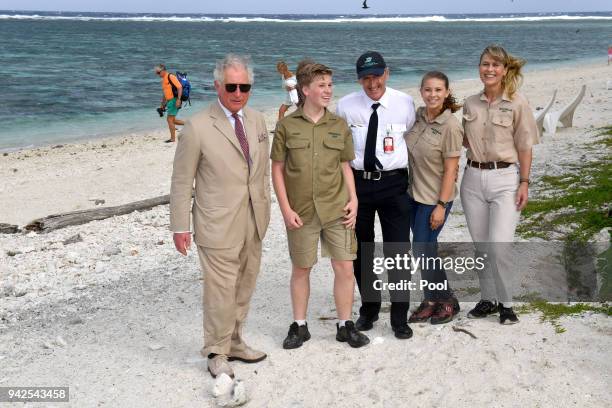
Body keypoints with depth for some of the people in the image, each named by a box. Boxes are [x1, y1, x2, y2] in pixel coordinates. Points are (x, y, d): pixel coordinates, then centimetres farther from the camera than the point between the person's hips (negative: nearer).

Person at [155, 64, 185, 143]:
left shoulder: (171, 77, -12)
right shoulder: (163, 80, 17)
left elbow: (180, 87, -19)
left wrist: (178, 99, -26)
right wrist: (162, 105, 25)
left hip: (174, 100, -9)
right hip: (169, 101, 9)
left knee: (169, 119, -7)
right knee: (171, 120, 10)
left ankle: (172, 138, 1)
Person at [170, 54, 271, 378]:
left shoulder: (257, 120, 6)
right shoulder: (198, 127, -12)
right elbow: (181, 181, -8)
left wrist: (264, 207, 13)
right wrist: (180, 227, -8)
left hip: (253, 223, 6)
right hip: (219, 226, -6)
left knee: (244, 288, 17)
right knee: (221, 292, -1)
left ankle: (234, 343, 34)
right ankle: (217, 353, 18)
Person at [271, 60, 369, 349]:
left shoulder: (339, 126, 5)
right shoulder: (287, 125, -2)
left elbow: (345, 166, 11)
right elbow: (277, 168, 0)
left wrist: (353, 200, -1)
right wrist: (286, 209, -6)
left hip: (337, 209, 2)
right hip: (301, 213, -1)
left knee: (345, 268, 2)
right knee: (301, 269, 10)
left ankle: (345, 325, 19)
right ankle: (299, 326, 26)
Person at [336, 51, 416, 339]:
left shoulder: (404, 103, -2)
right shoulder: (345, 106, -3)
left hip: (394, 182, -1)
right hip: (357, 182, 1)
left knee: (398, 251, -3)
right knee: (361, 250, 12)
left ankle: (400, 317, 11)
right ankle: (369, 308, 32)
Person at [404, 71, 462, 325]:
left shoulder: (450, 126, -17)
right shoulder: (417, 116, 1)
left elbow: (450, 169, -16)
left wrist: (441, 206, -17)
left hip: (435, 197, -6)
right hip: (413, 192, 6)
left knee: (423, 250, -2)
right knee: (425, 249, 13)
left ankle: (447, 301, 16)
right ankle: (431, 300, 26)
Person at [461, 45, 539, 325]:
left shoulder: (517, 103, -4)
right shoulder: (470, 104, 8)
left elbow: (524, 147, -2)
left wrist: (524, 183, -7)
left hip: (505, 178, -4)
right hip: (473, 178, 4)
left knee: (499, 246, -11)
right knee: (481, 246, 10)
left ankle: (506, 304, 7)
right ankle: (488, 299, 24)